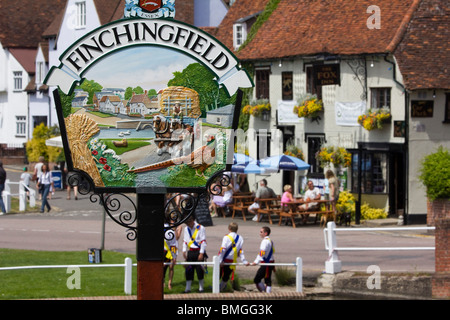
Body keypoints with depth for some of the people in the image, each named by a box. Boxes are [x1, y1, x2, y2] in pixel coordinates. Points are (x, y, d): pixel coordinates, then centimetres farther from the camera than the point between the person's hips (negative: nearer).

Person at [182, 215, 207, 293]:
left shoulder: (200, 228, -7)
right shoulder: (186, 229, 11)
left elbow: (203, 241, -9)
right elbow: (185, 240, 18)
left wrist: (201, 253, -14)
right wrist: (184, 251, 6)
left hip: (198, 251, -5)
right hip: (190, 252, 5)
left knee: (199, 270, -3)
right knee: (188, 270, 2)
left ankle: (201, 288, 8)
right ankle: (188, 288, 7)